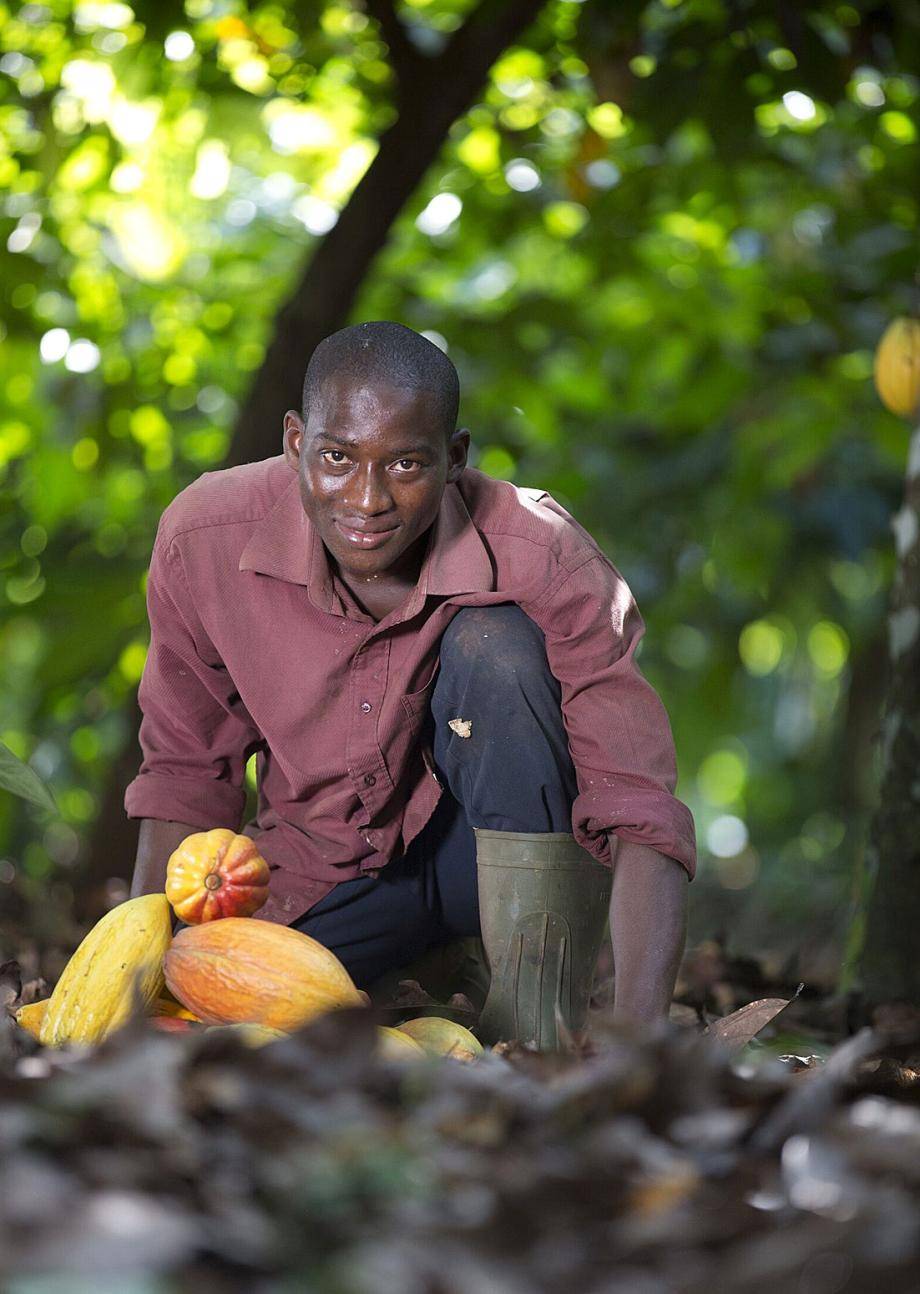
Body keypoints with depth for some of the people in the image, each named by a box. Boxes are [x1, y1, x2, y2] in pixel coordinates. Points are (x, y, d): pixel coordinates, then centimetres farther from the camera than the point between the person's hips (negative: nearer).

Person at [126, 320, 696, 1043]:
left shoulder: (544, 560, -26)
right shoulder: (203, 542, -18)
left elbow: (640, 808, -31)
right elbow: (185, 773, -3)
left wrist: (639, 1029, -45)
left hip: (510, 853, -2)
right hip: (323, 880, 2)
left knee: (494, 643, -30)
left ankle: (538, 1015, -25)